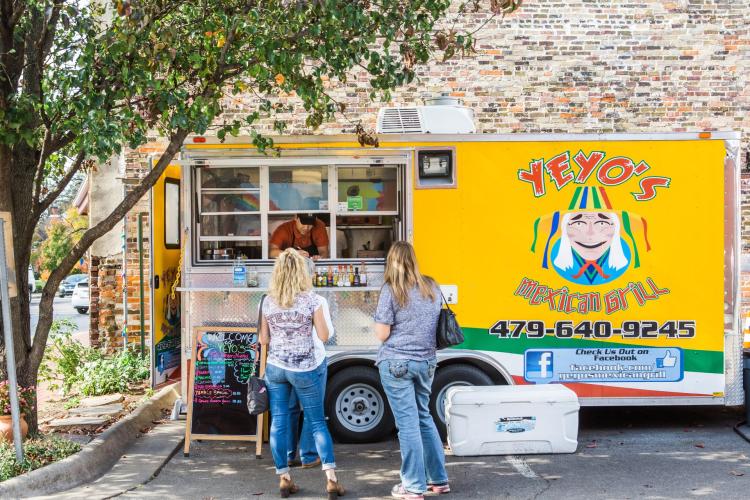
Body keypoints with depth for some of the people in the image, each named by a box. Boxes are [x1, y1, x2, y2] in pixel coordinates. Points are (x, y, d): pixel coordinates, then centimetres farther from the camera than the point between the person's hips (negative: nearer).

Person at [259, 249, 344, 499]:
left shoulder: (268, 301, 2)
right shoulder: (311, 299, -8)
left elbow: (264, 340, 8)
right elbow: (324, 336, -5)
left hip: (275, 367, 2)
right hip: (305, 369, -2)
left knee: (278, 423, 8)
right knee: (317, 422, 5)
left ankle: (284, 479, 12)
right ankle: (331, 479, 3)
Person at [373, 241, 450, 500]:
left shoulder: (391, 290, -10)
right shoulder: (432, 287, 6)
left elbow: (382, 334, -10)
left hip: (397, 363, -5)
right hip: (426, 362, 5)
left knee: (408, 423, 0)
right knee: (424, 417, 19)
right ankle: (438, 479, 25)